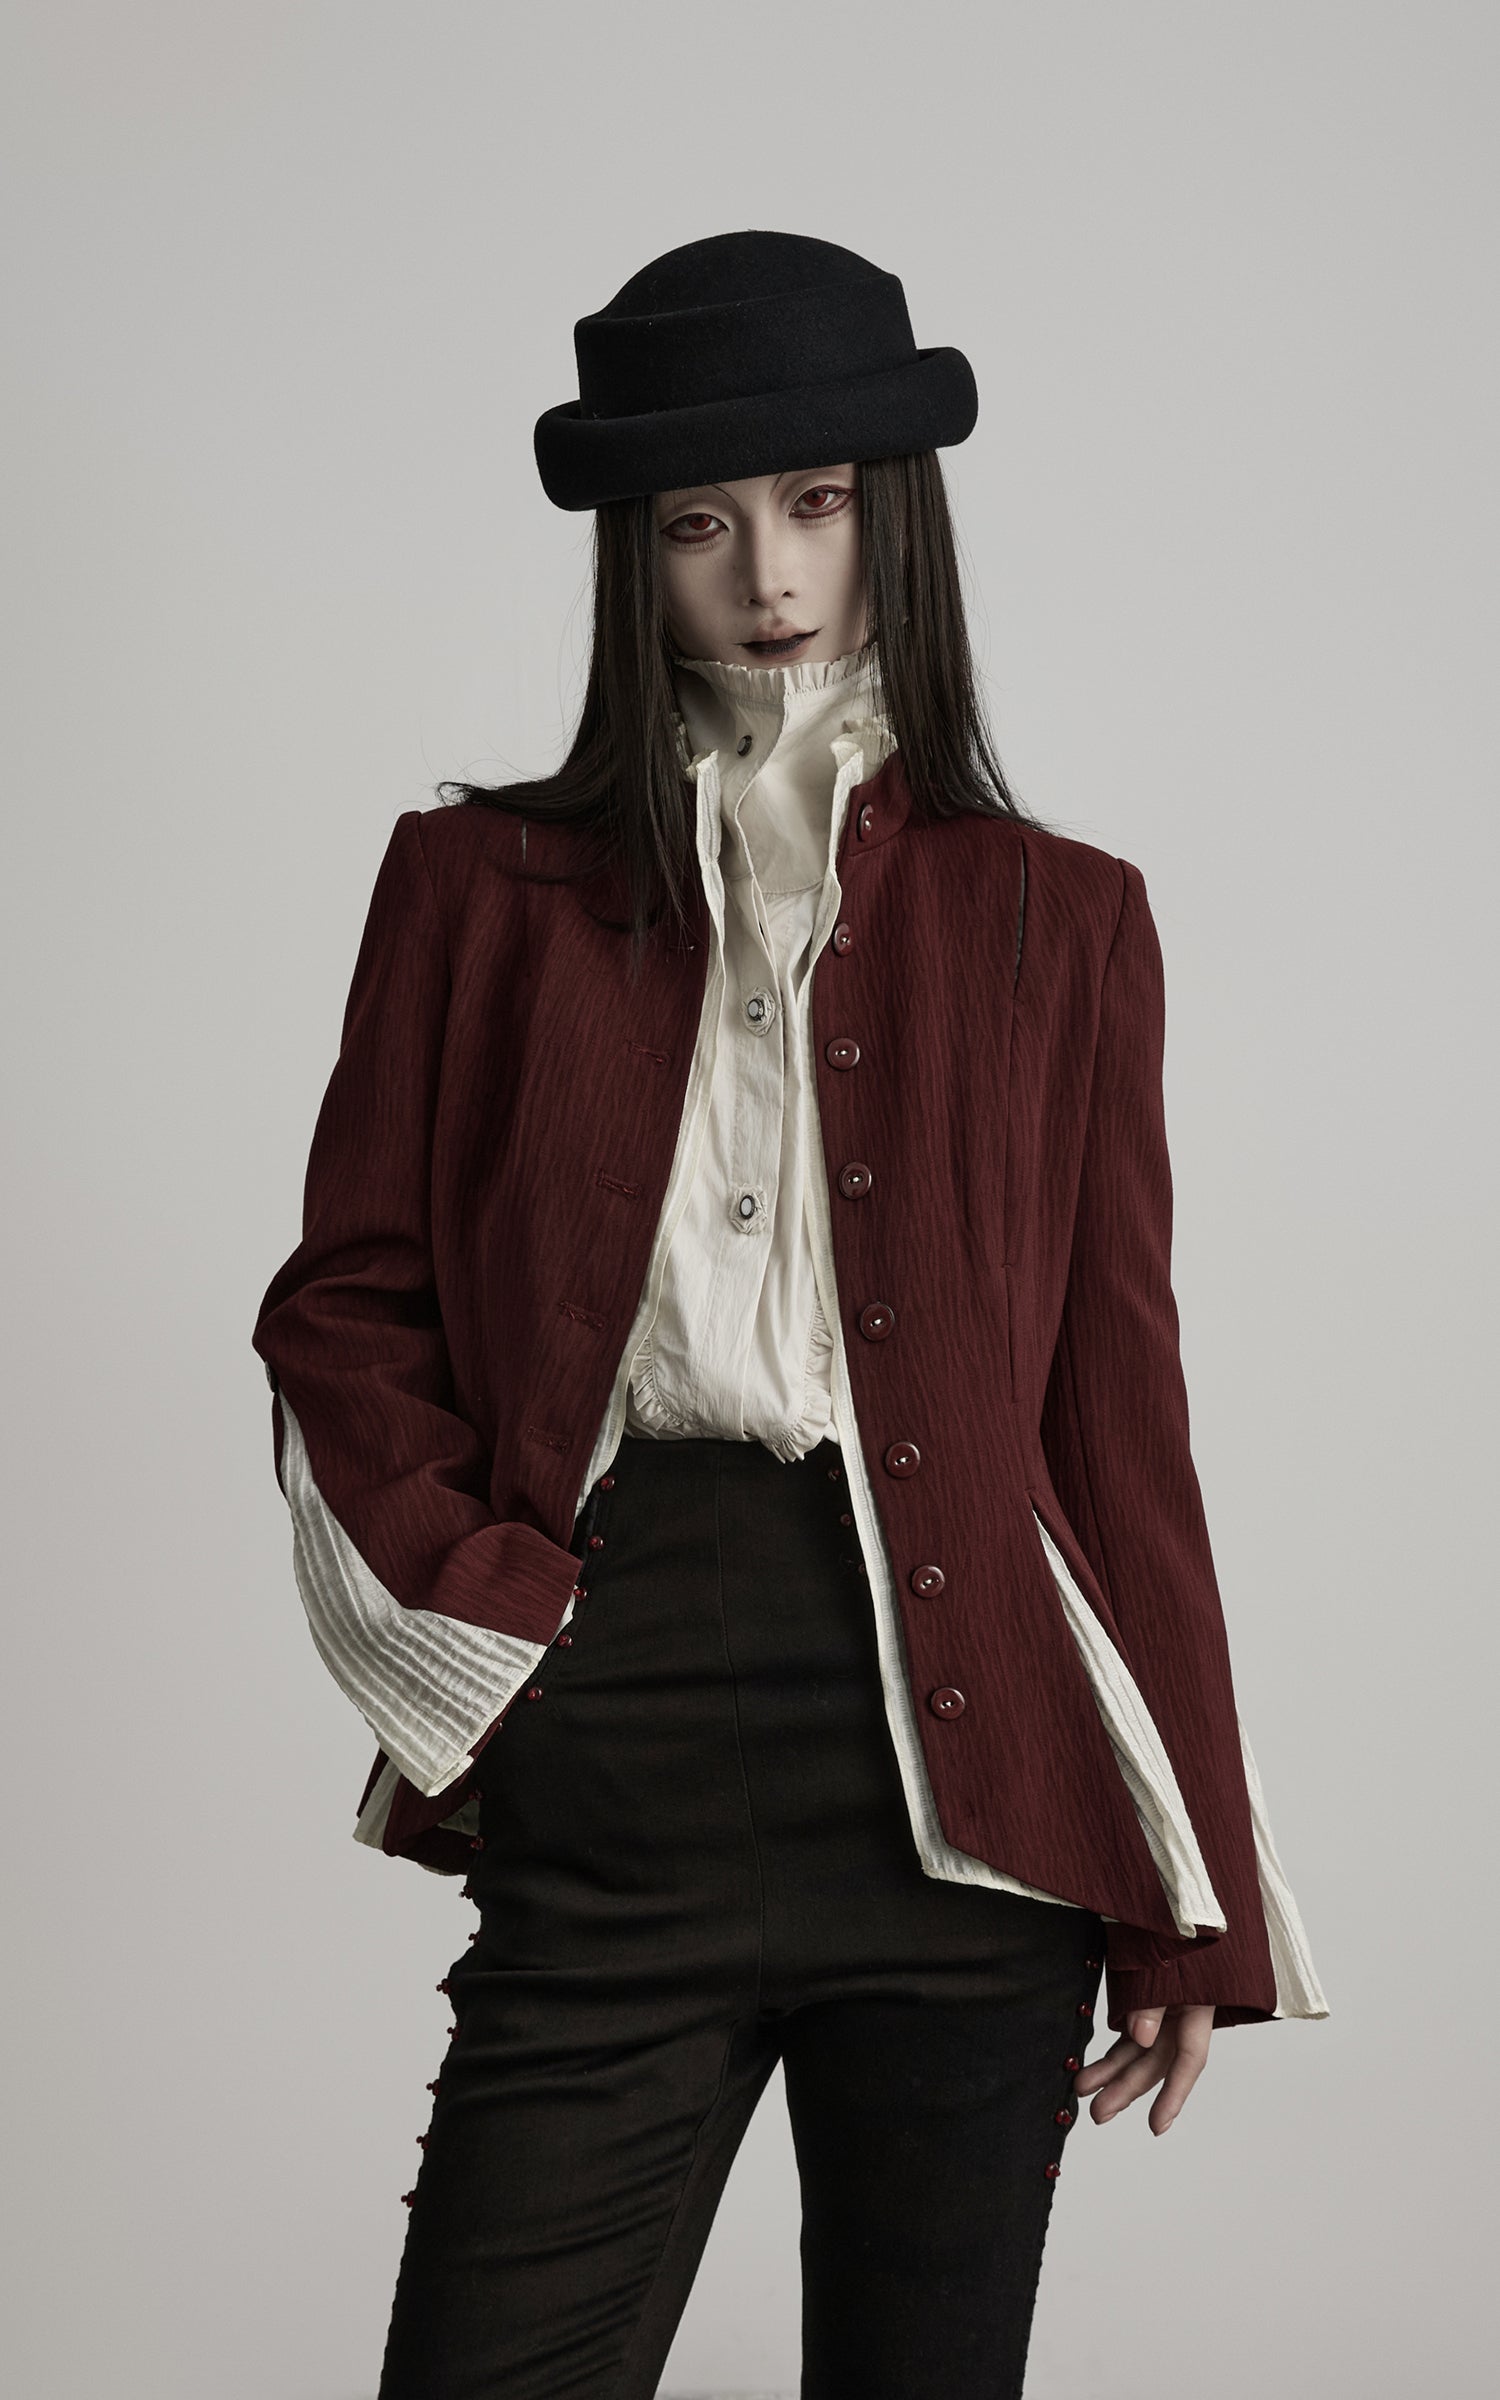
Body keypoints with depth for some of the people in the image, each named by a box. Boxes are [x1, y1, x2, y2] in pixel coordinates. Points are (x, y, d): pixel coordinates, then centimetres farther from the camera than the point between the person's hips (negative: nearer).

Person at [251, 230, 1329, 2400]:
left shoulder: (1055, 919, 11)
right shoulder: (483, 884, 11)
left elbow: (1121, 1409, 8)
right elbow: (344, 1310, 10)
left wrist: (1191, 1889, 6)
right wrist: (478, 1594, -7)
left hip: (967, 1779, 1)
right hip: (612, 1765, 0)